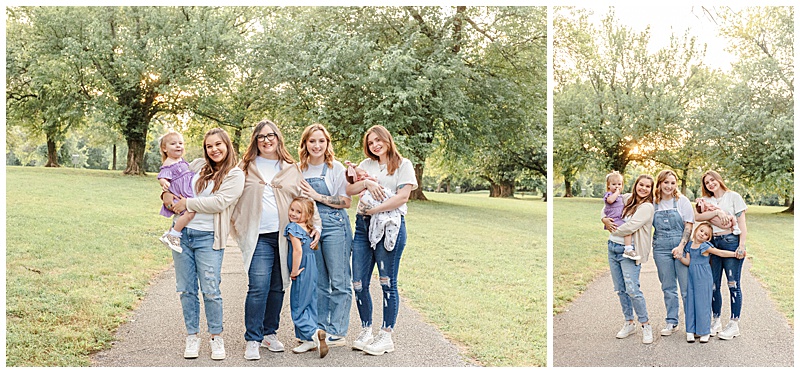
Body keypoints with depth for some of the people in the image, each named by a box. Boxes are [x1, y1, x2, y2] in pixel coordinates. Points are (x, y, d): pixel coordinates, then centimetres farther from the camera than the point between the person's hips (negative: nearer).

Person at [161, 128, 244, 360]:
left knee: (210, 290, -3)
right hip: (182, 233, 4)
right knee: (186, 289, 7)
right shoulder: (198, 166, 12)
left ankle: (216, 337, 12)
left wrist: (187, 203, -10)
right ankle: (192, 337, 18)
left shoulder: (235, 175, -1)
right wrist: (166, 194, 2)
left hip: (208, 238, -4)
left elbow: (219, 202, -14)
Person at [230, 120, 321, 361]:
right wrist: (237, 226, 2)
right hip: (258, 237, -2)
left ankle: (269, 333, 23)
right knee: (258, 287, -13)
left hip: (286, 236, 2)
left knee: (278, 287, 8)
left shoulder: (291, 168, 11)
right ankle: (252, 340, -4)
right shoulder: (246, 167, 8)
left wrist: (315, 224, 1)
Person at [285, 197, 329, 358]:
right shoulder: (308, 229, 10)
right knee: (309, 306, 13)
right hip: (312, 271, 8)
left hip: (302, 273, -8)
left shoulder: (293, 227, -14)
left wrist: (294, 271, -16)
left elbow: (298, 250, -23)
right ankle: (309, 341, 18)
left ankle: (314, 333, -19)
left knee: (297, 309, -2)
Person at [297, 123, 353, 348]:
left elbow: (346, 202, -9)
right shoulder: (300, 170, 10)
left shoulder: (336, 168, -4)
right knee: (317, 281, 12)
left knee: (339, 281, 0)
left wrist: (317, 196, -15)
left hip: (334, 226, -5)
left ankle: (337, 332, 6)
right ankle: (319, 328, 21)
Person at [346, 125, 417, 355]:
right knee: (359, 283, 5)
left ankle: (386, 336, 8)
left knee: (388, 283, -1)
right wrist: (367, 183, -11)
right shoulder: (366, 165, 18)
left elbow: (402, 197, -9)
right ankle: (366, 330, 20)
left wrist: (375, 209, -12)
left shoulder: (403, 165, 3)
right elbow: (349, 190, 7)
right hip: (363, 226, 5)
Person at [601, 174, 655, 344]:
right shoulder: (626, 200, 11)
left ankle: (646, 325, 2)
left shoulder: (647, 207, -9)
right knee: (620, 289, 11)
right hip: (613, 248, 7)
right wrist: (604, 219, 3)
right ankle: (629, 323, 23)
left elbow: (630, 227, -19)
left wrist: (614, 230, -3)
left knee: (632, 289, -13)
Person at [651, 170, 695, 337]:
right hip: (661, 248, 2)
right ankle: (671, 322, 18)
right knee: (668, 288, 9)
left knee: (687, 287, -1)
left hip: (681, 247, -2)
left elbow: (689, 226, -3)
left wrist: (681, 246, -12)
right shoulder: (653, 203, 5)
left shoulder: (682, 201, -1)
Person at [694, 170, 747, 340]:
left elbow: (742, 223, 0)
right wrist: (717, 212, -19)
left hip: (731, 241, -4)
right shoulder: (706, 201, 14)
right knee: (713, 284, 6)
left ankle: (734, 324, 5)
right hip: (712, 243, 4)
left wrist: (741, 245, -9)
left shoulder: (733, 196, 4)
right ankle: (716, 320, 18)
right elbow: (697, 216, -6)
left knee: (733, 284, -2)